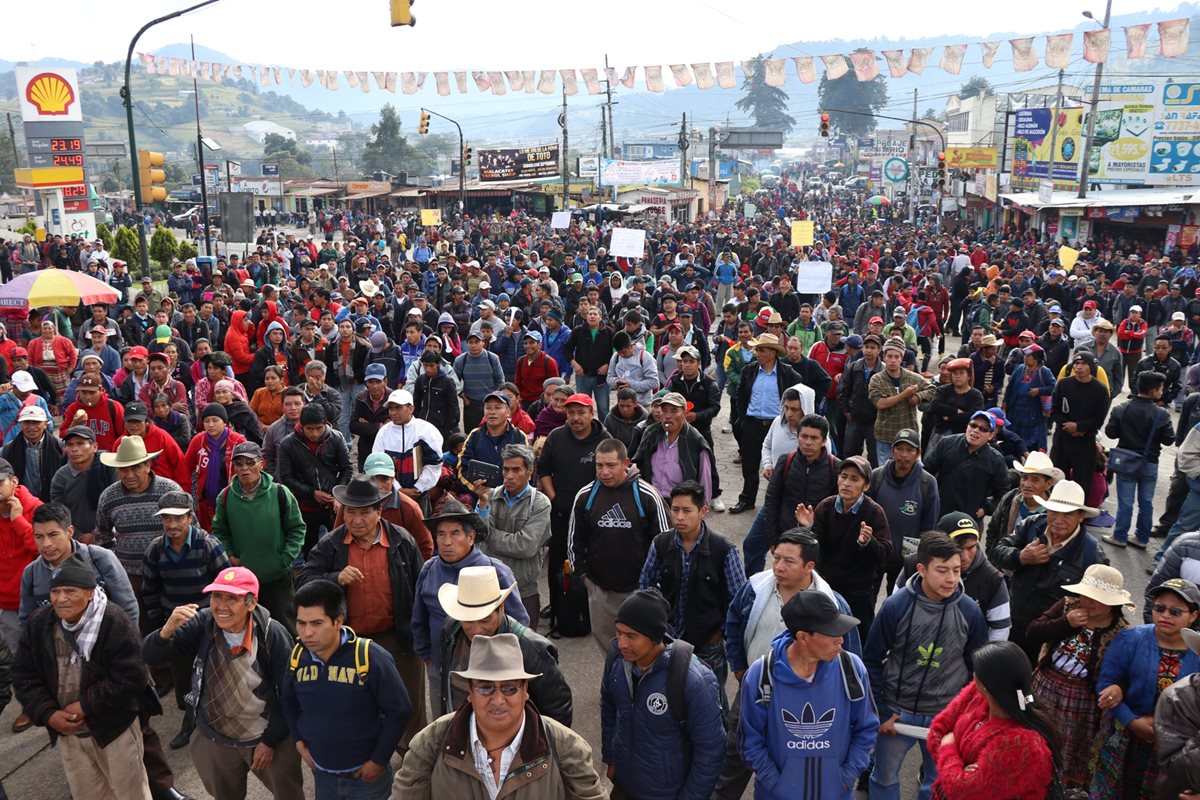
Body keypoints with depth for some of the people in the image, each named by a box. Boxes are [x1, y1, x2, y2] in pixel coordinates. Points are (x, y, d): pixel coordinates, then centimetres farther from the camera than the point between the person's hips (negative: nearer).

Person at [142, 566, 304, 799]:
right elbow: (150, 656, -17)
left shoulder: (273, 635, -23)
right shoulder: (202, 625, -16)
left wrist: (270, 741, -10)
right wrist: (167, 630, -37)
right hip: (214, 740, 3)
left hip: (269, 737, -3)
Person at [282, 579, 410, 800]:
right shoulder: (298, 656, -8)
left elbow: (399, 711, -18)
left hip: (366, 774, -4)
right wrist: (299, 742, 6)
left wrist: (379, 761, -14)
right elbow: (288, 700, 12)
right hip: (322, 774, 4)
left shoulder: (369, 657, -25)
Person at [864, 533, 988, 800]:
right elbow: (872, 660, -6)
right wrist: (881, 711, -5)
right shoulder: (896, 605, -17)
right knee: (885, 778, 16)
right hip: (897, 711, -1)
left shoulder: (970, 611, -11)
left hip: (946, 717, 1)